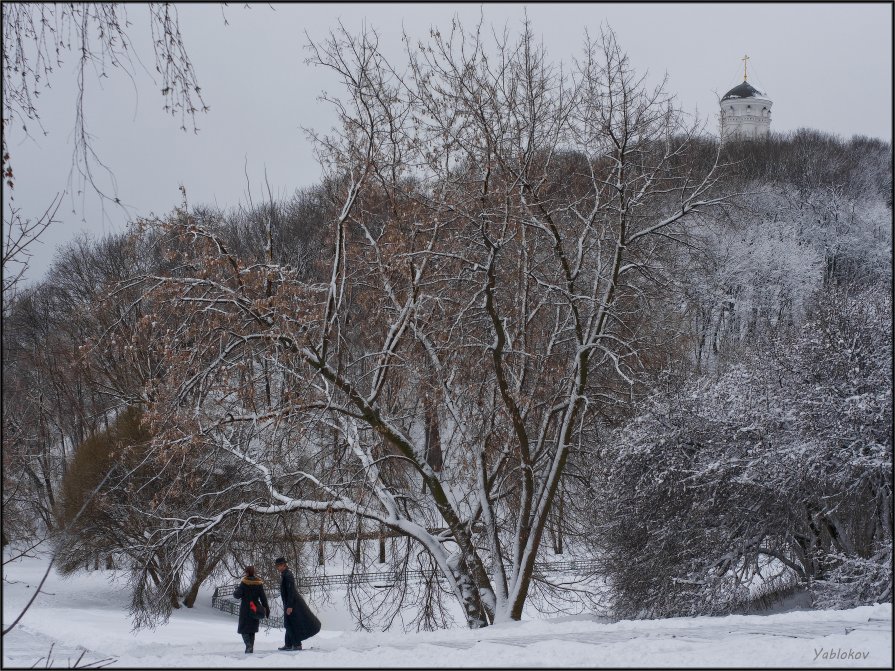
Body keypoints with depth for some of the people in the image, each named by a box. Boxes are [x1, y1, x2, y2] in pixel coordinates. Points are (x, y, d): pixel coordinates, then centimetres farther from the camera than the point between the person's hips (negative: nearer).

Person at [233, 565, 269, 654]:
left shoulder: (244, 583, -11)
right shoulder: (259, 583, 0)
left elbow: (237, 595, -12)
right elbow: (263, 597, 1)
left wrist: (236, 589, 10)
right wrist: (267, 609, 6)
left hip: (245, 610, -4)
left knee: (244, 629, 1)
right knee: (252, 629, 15)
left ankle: (248, 644, -21)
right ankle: (251, 648, 14)